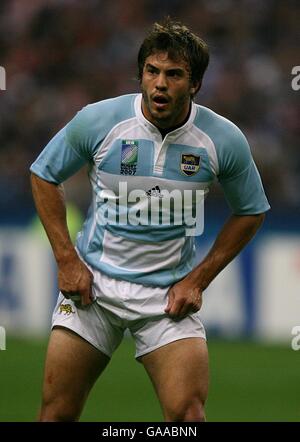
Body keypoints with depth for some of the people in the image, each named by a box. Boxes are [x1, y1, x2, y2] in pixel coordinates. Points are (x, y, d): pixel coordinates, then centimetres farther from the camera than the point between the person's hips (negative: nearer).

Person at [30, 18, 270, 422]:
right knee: (58, 413, 0)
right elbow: (44, 176, 6)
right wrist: (66, 259, -2)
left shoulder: (224, 139, -8)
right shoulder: (97, 120, -10)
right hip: (91, 283, 0)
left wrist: (198, 280, 0)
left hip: (170, 297, 0)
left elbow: (250, 211, 8)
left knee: (187, 412, -18)